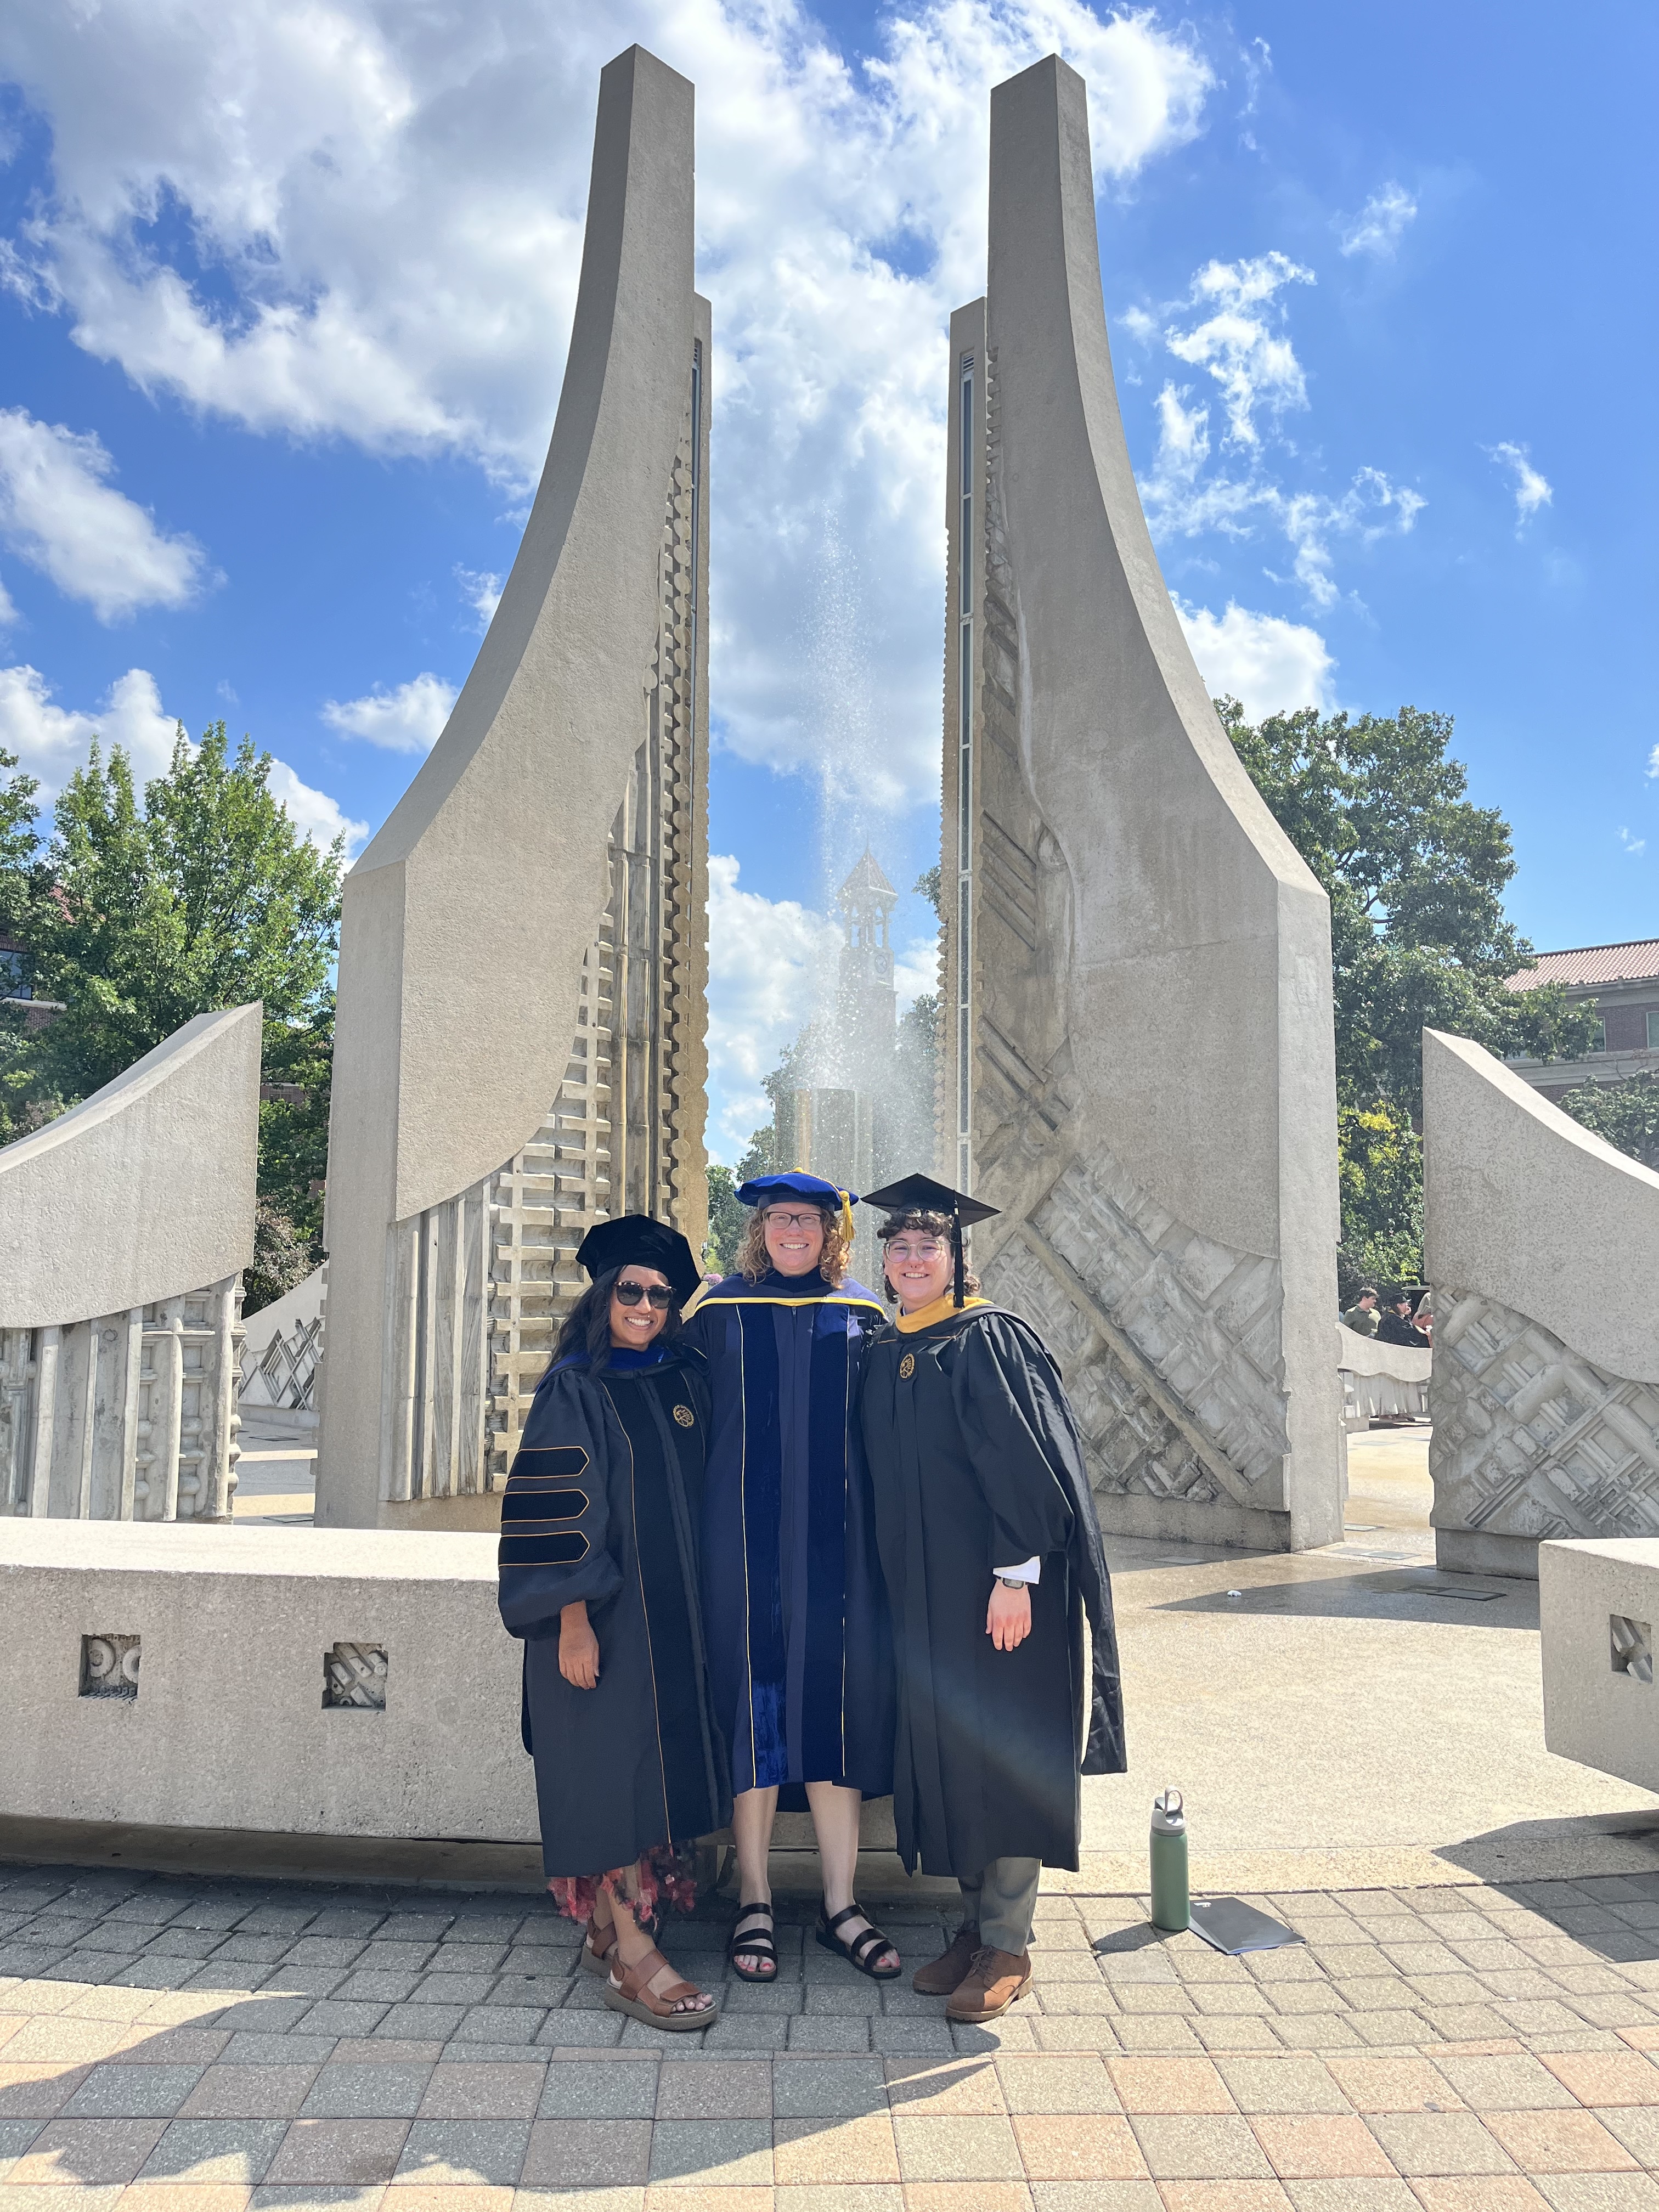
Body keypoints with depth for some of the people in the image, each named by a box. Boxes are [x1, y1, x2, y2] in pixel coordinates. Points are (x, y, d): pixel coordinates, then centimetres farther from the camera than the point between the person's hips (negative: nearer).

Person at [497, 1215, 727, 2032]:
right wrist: (572, 1620, -17)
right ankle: (631, 1959, 4)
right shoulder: (574, 1388, -9)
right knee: (610, 1770, -3)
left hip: (673, 1608, 6)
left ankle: (608, 1930, 25)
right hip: (598, 1611, -6)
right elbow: (552, 1510, -13)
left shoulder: (686, 1380, 7)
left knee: (658, 1765, 11)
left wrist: (700, 1600, 11)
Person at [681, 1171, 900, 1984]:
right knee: (753, 1703, 2)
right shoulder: (720, 1311, 4)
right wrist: (698, 1534, 0)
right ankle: (754, 1902, 15)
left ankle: (841, 1904, 15)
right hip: (745, 1539, -1)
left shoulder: (861, 1316, 8)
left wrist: (881, 1537, 4)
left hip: (835, 1540, 1)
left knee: (835, 1701, 3)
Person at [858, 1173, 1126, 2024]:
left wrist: (1017, 1572, -20)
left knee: (1004, 1752, 1)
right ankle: (975, 1921, 24)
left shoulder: (991, 1340, -9)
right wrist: (894, 1584, 11)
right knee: (943, 1747, 11)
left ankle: (1009, 1945, 12)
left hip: (996, 1581, -6)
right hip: (922, 1589, 6)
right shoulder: (884, 1356, 11)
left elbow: (1021, 1460, -15)